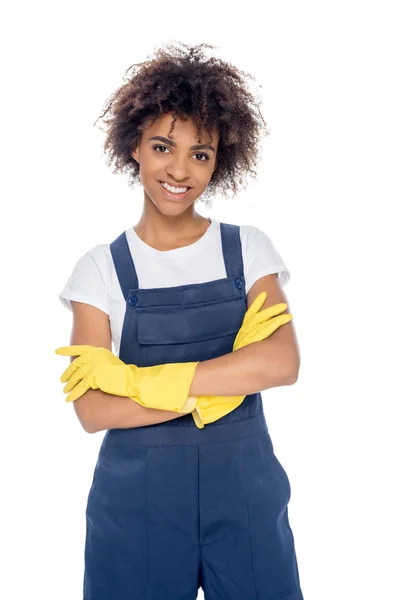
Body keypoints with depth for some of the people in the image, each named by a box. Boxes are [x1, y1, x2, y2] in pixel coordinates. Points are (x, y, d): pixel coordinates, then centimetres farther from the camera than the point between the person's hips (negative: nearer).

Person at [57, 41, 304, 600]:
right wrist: (232, 378, -16)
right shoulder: (101, 267, -2)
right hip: (137, 496, 0)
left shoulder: (248, 248, 1)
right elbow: (92, 410, -10)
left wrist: (139, 380, -18)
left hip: (245, 489, 1)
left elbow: (283, 362, -14)